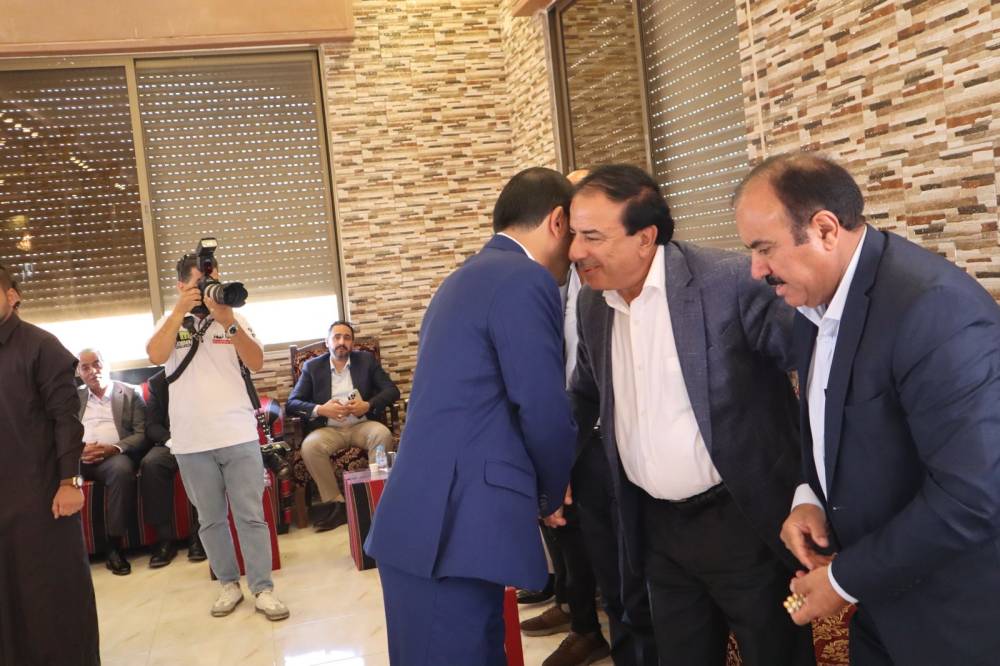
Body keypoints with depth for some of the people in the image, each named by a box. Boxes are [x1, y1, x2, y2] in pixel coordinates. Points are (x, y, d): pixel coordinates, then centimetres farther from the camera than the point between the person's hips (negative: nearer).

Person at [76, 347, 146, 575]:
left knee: (122, 469, -38)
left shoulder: (130, 393, 13)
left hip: (114, 456, -2)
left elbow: (141, 434, 4)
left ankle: (116, 545, -29)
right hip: (78, 456, 3)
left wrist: (114, 448, -15)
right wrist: (78, 449, -10)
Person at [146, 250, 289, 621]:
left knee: (251, 515, 1)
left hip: (239, 436, 0)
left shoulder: (232, 317, 6)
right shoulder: (170, 321, 7)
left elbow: (257, 363, -5)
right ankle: (229, 583, 23)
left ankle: (262, 588, 7)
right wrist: (181, 310, -17)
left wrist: (229, 322, -17)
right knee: (211, 519, 10)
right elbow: (156, 356, -13)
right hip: (191, 442, 1)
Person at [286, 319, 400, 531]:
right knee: (310, 446, -31)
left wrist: (368, 405, -17)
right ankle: (335, 502, -19)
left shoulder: (367, 360, 9)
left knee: (382, 434, -32)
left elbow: (392, 390, 1)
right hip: (329, 429, 0)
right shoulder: (312, 367, 8)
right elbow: (292, 402, 2)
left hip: (362, 425, 0)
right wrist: (320, 409, -17)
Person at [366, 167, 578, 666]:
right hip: (453, 530, -9)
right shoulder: (525, 280, -11)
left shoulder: (467, 276, 18)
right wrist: (552, 494, 8)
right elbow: (545, 413, -11)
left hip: (423, 522, 9)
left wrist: (537, 488, 20)